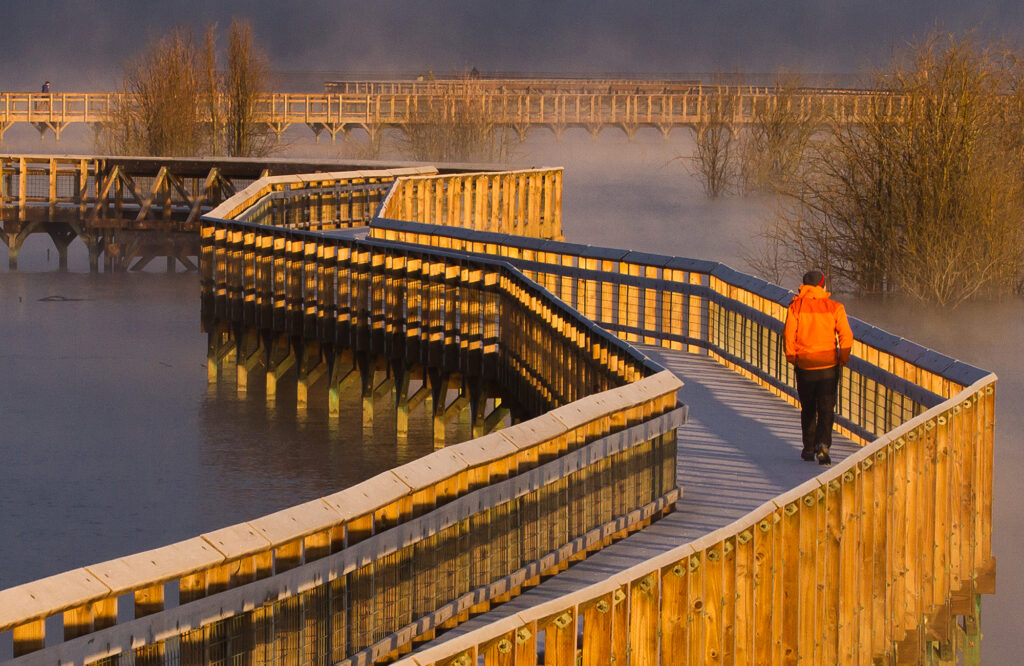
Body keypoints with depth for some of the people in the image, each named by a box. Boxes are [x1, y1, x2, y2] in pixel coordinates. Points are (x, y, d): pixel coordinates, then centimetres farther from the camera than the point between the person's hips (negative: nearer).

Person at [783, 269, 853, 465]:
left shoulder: (796, 306, -1)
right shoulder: (834, 307, -1)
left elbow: (789, 333, -7)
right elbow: (846, 335, -8)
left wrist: (791, 357, 3)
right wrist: (843, 359, 1)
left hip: (805, 363, 1)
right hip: (829, 364, -1)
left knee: (808, 409, 15)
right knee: (826, 408, 0)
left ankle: (809, 448, 20)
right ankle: (823, 443, -21)